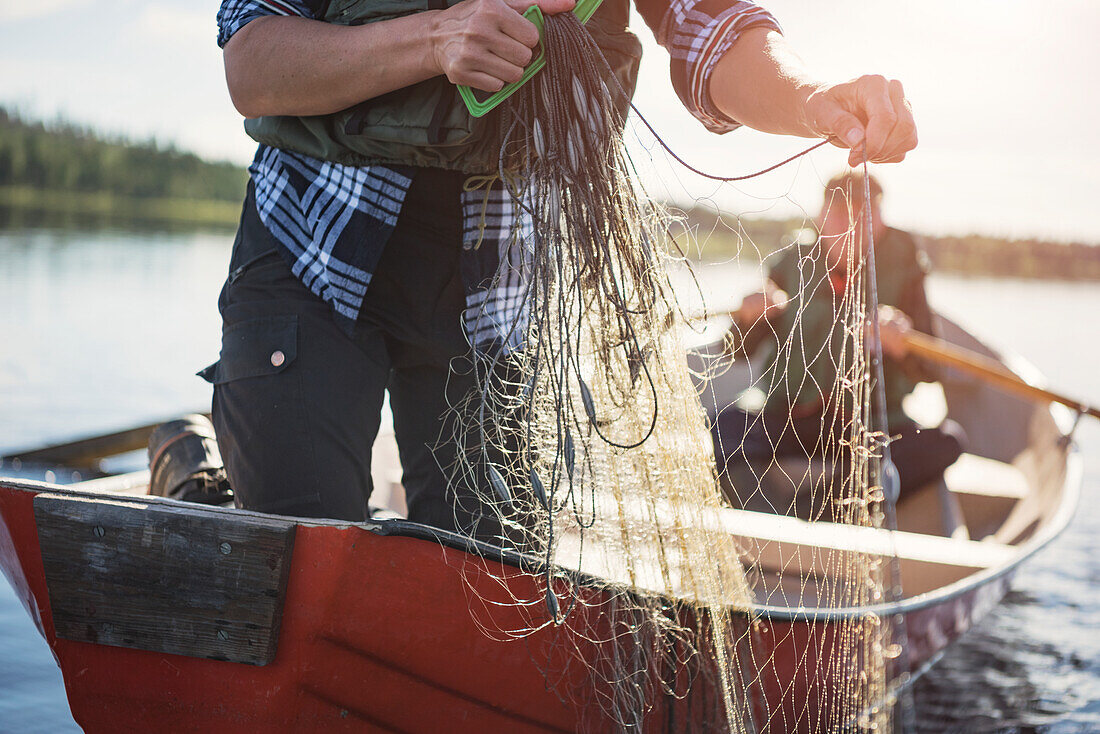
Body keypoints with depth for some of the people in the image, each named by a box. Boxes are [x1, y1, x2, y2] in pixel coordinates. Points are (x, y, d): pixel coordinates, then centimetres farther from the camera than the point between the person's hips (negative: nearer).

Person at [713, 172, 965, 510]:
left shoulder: (901, 270, -1)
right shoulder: (795, 265, 2)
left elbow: (929, 373, -6)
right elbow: (741, 350, 1)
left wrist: (901, 346, -29)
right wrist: (748, 317, -21)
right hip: (789, 425, 1)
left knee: (946, 439, -26)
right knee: (726, 421, -26)